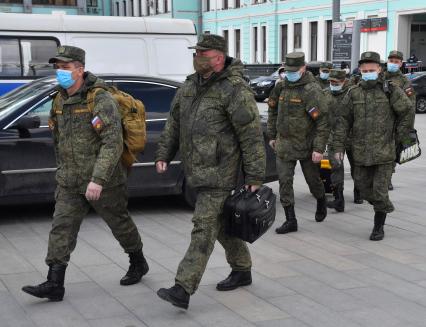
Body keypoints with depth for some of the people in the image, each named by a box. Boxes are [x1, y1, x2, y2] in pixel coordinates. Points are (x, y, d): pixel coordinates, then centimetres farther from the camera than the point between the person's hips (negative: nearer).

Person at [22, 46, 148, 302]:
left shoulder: (101, 100, -18)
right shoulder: (60, 100, 7)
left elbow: (113, 143, -25)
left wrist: (98, 179, -30)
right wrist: (63, 169, 21)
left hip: (104, 181, -6)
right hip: (69, 182, 6)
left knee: (120, 223, 11)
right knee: (62, 228, -3)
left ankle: (138, 264, 35)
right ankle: (54, 284, -3)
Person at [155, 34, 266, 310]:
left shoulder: (235, 90, -15)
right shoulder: (190, 85, 10)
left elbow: (252, 136, -15)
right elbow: (174, 123, 18)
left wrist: (255, 177, -16)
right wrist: (164, 154, 10)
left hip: (219, 172, -9)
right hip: (197, 170, 9)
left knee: (204, 228, -10)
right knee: (221, 223, 18)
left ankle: (183, 290, -13)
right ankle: (242, 271, 35)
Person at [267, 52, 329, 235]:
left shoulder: (311, 89, -16)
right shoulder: (282, 87, 4)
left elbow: (322, 121, -18)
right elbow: (273, 111, 18)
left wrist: (319, 148, -21)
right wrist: (272, 136, 16)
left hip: (306, 144, -5)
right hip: (284, 144, 5)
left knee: (313, 179, 12)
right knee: (284, 181, -1)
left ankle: (321, 202, 43)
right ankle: (290, 221, 5)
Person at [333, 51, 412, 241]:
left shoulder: (390, 91, -3)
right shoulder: (353, 94, 5)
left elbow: (407, 112, 4)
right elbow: (343, 121, 6)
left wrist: (400, 136, 3)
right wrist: (338, 146, 2)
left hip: (384, 150, -3)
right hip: (360, 152, 4)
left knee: (380, 190, -3)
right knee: (363, 186, 12)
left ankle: (379, 227, 12)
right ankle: (385, 208, 39)